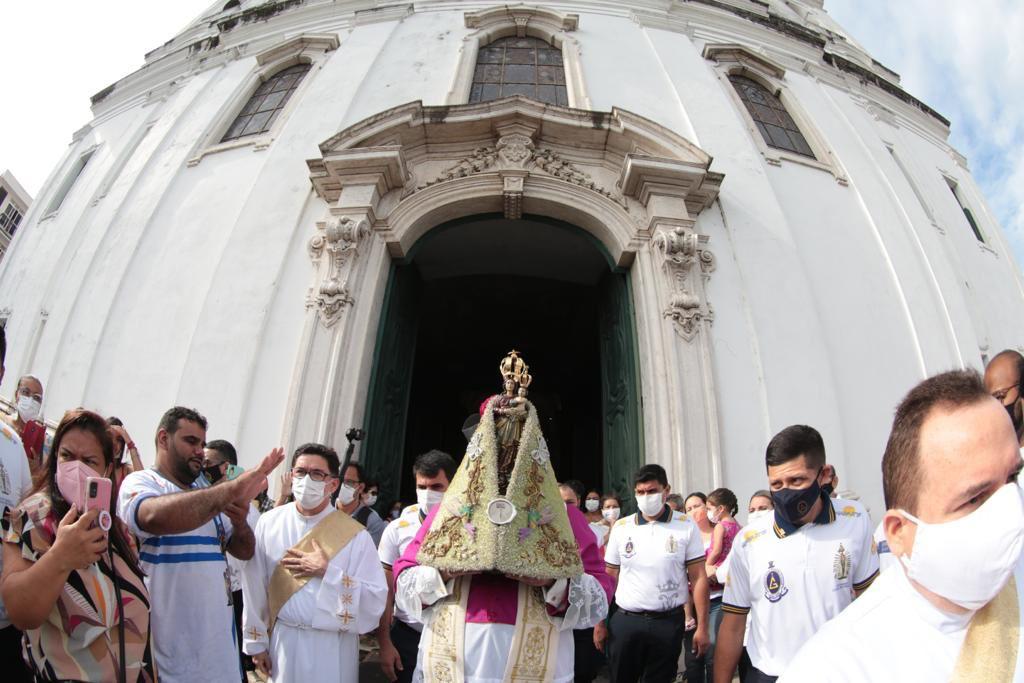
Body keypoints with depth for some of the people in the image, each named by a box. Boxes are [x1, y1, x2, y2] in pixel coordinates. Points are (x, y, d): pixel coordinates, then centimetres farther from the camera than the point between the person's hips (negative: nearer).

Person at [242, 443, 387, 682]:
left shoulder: (354, 534, -13)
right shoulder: (269, 523, -6)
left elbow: (376, 600, -14)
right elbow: (255, 588, 1)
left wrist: (328, 572, -21)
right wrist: (256, 642, 5)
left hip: (332, 646, -2)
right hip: (283, 640, 2)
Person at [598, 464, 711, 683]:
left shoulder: (686, 527, -3)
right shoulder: (620, 527, 1)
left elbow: (698, 578, -2)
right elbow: (609, 578, 5)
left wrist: (702, 627, -6)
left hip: (669, 622, -1)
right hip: (624, 621, 2)